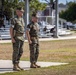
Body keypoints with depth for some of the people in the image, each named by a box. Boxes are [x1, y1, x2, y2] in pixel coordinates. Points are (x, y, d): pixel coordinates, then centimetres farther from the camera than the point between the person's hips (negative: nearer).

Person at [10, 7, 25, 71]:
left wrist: (23, 38, 18)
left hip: (21, 38, 8)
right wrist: (12, 38, -22)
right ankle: (15, 66, -3)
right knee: (16, 52, -7)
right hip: (16, 38, -8)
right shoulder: (14, 19, -12)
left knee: (20, 52, 8)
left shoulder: (22, 19, 15)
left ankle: (17, 65, 15)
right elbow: (11, 29, -16)